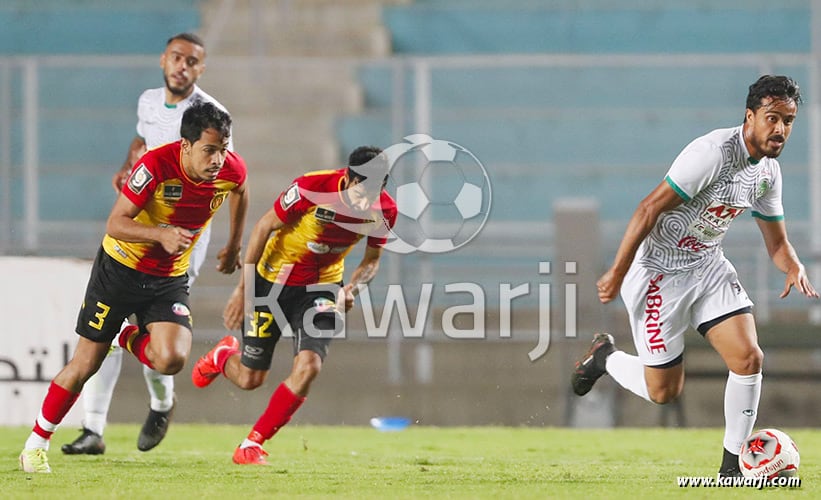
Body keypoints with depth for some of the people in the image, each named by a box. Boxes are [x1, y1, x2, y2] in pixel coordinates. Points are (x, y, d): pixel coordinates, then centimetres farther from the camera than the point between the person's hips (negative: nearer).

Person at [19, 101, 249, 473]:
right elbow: (115, 224, -27)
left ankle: (134, 340, 17)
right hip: (120, 268, -3)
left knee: (171, 360, -20)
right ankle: (35, 445, 17)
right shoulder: (156, 164, -28)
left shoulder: (232, 169, -14)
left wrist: (234, 245, 22)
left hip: (170, 279, 3)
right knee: (86, 363, 0)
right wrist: (161, 235, -43)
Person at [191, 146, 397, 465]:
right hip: (274, 280, -3)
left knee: (309, 366, -19)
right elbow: (265, 227, -15)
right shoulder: (311, 188, -29)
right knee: (249, 378, 3)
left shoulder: (384, 210, -16)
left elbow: (371, 260, 2)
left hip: (322, 286, 3)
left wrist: (352, 289, -20)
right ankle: (224, 355, 43)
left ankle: (252, 445, -4)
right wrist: (242, 289, -13)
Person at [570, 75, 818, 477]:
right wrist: (617, 273, -22)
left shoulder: (768, 171, 1)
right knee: (663, 391, -1)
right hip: (661, 273, -7)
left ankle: (733, 466, 2)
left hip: (709, 267, 7)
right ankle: (605, 356, 31)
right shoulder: (713, 153, -25)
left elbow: (776, 241, 11)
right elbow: (650, 208, -23)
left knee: (749, 358, -11)